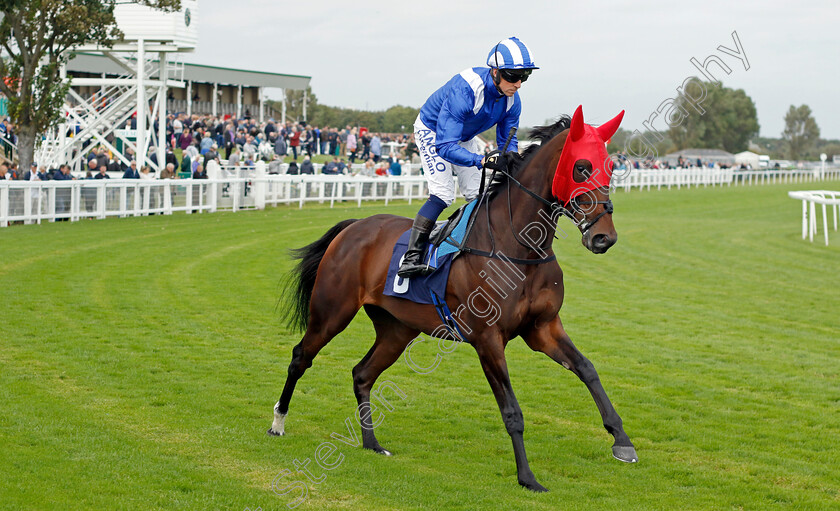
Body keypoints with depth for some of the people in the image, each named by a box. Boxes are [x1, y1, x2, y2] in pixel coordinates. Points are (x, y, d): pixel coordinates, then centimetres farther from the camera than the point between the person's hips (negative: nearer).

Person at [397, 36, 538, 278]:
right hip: (432, 131, -7)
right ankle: (412, 256, -25)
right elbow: (444, 146, -45)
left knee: (478, 195, 1)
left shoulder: (511, 99, -20)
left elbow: (508, 142, -7)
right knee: (443, 193, -22)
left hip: (464, 136, 7)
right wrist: (483, 160, -57)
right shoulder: (464, 91, -42)